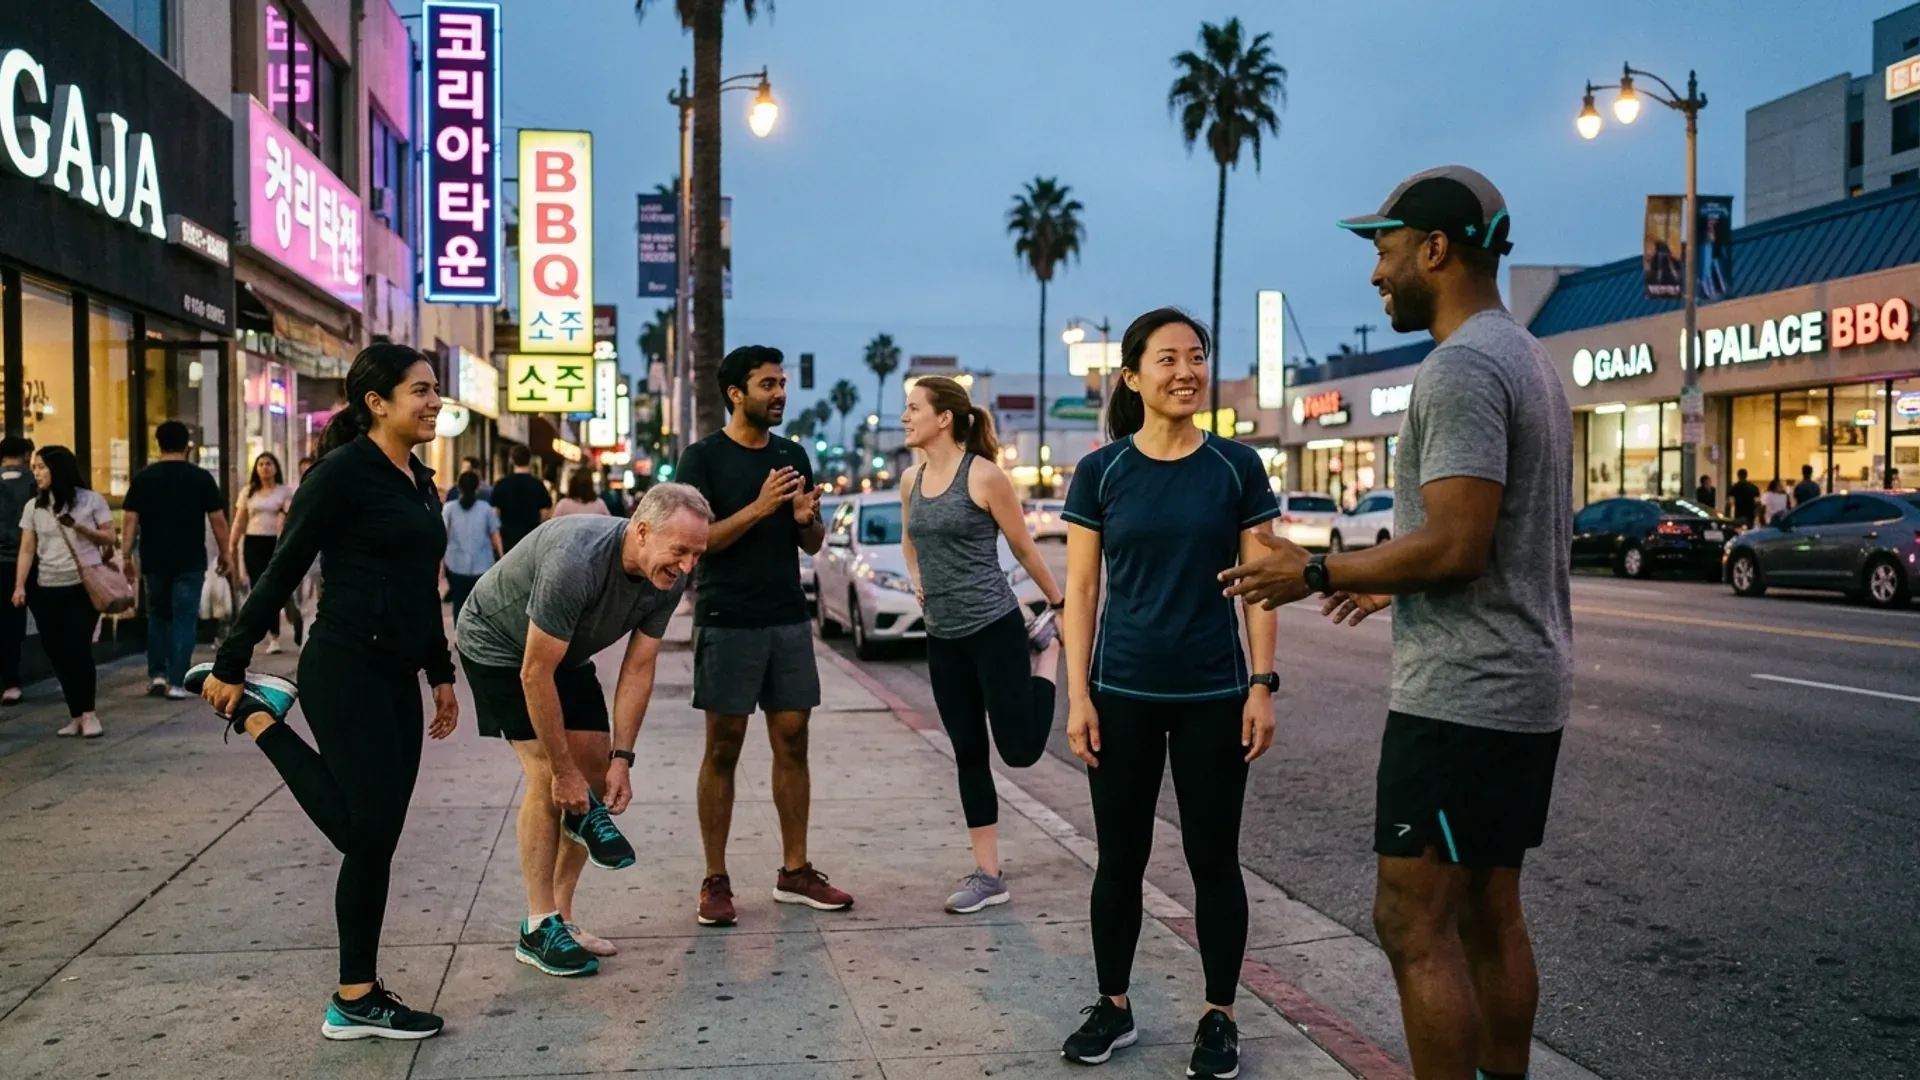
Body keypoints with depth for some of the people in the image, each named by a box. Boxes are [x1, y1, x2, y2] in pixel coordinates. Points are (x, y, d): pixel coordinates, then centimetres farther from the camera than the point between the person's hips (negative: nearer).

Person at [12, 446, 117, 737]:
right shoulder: (33, 507, 6)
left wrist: (81, 528, -15)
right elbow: (27, 550, 4)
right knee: (57, 652, 3)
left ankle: (87, 714, 0)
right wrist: (20, 586, -6)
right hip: (46, 590, 4)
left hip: (84, 586, -3)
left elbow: (109, 539, 1)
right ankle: (76, 715, 11)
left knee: (77, 648, -11)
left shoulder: (91, 500, -1)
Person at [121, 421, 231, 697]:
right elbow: (218, 520, -2)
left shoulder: (142, 478, 2)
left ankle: (156, 675, 15)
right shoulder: (201, 478, -3)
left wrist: (127, 555, 5)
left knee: (157, 615, 18)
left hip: (155, 560, 2)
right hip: (190, 561, -2)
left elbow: (130, 520, 0)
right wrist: (224, 553, 7)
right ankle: (177, 683, -1)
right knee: (184, 618, 1)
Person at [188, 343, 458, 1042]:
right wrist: (231, 664, -8)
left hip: (396, 677, 8)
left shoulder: (419, 481, 14)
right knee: (367, 832, -6)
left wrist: (440, 674, 20)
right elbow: (282, 571, -10)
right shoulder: (343, 472, -11)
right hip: (345, 670, -8)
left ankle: (358, 999, 18)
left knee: (376, 837, 9)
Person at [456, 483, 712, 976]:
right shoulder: (576, 562, -40)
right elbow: (535, 675, -33)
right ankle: (539, 929, -8)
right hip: (499, 645, -7)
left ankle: (561, 917, 9)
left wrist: (621, 759, -17)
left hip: (567, 654, 7)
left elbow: (638, 669, -12)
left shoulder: (668, 579, -19)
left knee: (596, 771, -1)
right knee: (547, 776, -17)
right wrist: (564, 769, -27)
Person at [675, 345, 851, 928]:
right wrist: (759, 508, -22)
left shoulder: (792, 455, 12)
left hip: (789, 621, 5)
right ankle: (715, 881, 9)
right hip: (728, 623, -5)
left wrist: (807, 519, -7)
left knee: (792, 744, 7)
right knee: (723, 749, 1)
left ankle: (795, 872, 16)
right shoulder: (704, 458, -4)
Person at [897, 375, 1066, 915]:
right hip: (942, 638, 6)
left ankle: (1046, 648, 23)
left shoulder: (983, 475, -12)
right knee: (968, 755, 8)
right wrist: (919, 581, 10)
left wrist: (1063, 606, 3)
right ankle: (987, 875, 17)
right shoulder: (910, 480, 7)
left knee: (1020, 749, -5)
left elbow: (1025, 548, -4)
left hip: (994, 628, -6)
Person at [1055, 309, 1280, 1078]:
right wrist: (1078, 694, -5)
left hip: (1213, 695, 0)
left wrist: (1263, 685, -5)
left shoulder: (1237, 467, -1)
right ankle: (1113, 1007, 25)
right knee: (1120, 857, 10)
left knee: (1213, 858, 7)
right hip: (1123, 694, 1)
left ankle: (1219, 1017, 21)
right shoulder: (1100, 472, -1)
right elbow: (1081, 591, 0)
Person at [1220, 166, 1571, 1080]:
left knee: (1414, 926, -5)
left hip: (1460, 696, -11)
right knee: (1490, 914, 16)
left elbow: (1456, 545, -24)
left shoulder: (1461, 367, -17)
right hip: (1525, 691, 11)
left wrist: (1316, 574, -14)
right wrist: (1395, 579, 25)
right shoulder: (1526, 357, 16)